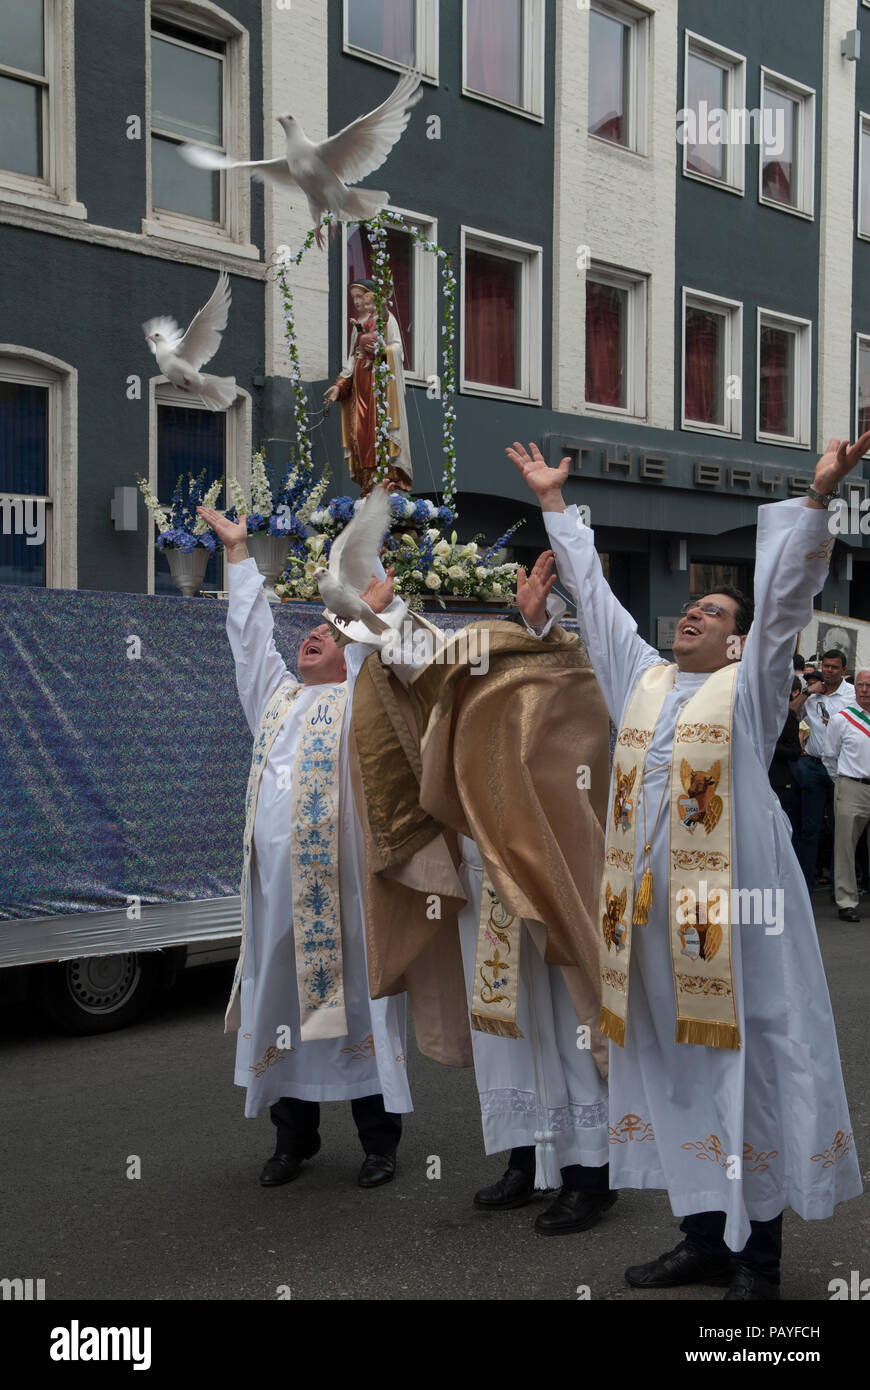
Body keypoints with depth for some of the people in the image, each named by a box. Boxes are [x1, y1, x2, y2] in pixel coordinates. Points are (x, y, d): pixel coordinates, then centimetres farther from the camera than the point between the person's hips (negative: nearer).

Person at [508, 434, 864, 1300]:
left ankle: (758, 1260, 5)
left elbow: (785, 593, -5)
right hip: (650, 900, 5)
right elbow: (593, 594, 23)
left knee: (745, 1061, -2)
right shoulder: (642, 677, 17)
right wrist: (554, 500, 27)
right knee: (674, 1063, 9)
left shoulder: (750, 684, 5)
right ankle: (707, 1238, 20)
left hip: (731, 898, -5)